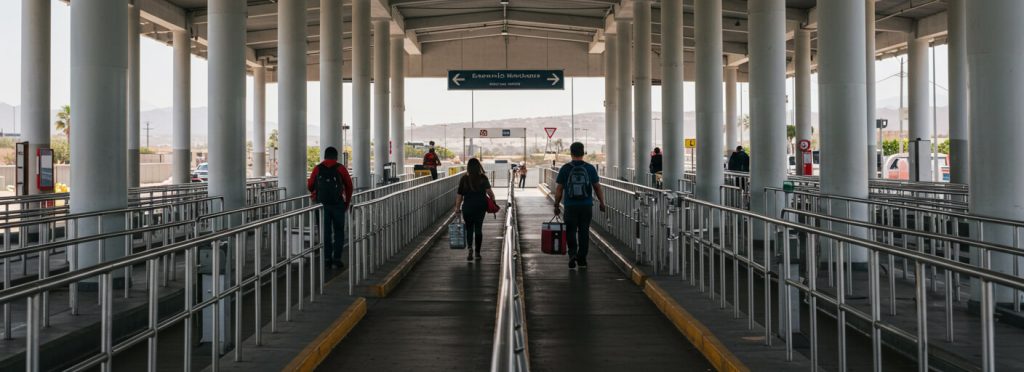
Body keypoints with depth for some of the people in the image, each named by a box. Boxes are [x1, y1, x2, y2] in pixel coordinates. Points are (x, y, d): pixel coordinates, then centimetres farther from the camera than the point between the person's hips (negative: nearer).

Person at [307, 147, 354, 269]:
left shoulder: (317, 169, 3)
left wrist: (315, 195, 28)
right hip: (338, 204, -2)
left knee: (325, 232, 10)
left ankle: (327, 259, 10)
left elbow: (310, 185, 7)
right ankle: (337, 258, 1)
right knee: (338, 232, 7)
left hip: (322, 204, 2)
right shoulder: (340, 168, -1)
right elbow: (349, 186, 1)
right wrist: (347, 202, 15)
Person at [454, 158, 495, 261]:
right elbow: (489, 192, -13)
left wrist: (457, 207, 6)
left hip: (468, 207, -1)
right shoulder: (483, 178, -3)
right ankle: (477, 252, 15)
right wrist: (492, 199, 3)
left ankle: (469, 248, -14)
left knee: (469, 228, 10)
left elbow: (459, 195, -3)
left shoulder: (464, 179, -4)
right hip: (481, 206, 1)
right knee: (478, 229, 11)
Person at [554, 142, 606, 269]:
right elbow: (597, 187, 2)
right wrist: (602, 203, 12)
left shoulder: (565, 168, -3)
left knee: (571, 231, 8)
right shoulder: (590, 168, 0)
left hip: (570, 206, -1)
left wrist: (556, 205, 7)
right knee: (584, 232, 10)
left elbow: (559, 189, -1)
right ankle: (582, 259, 14)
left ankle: (572, 253, -12)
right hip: (587, 206, 1)